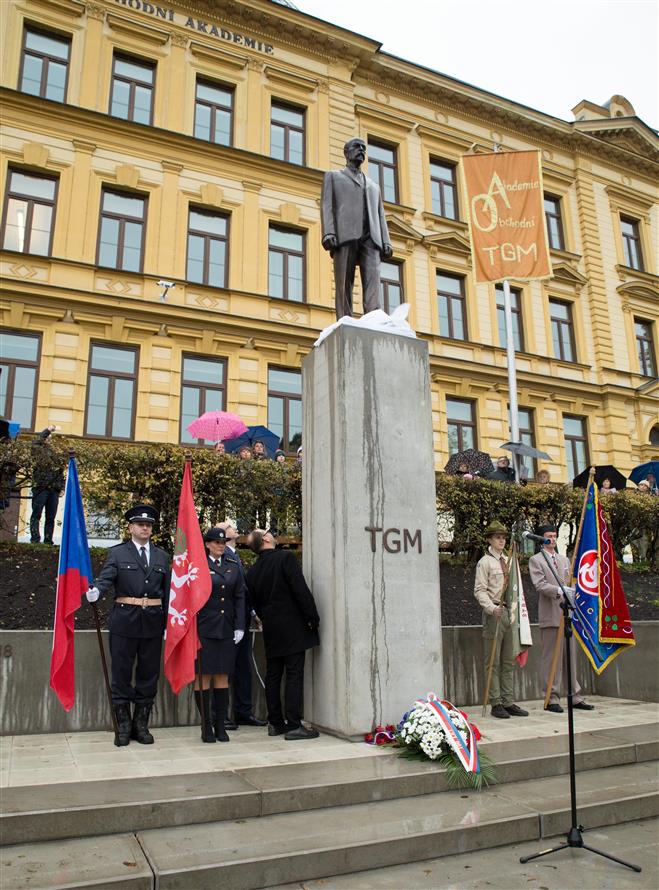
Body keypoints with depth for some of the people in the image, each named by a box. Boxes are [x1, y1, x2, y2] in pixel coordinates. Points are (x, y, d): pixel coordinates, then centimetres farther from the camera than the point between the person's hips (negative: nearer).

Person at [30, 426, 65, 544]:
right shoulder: (38, 450, 7)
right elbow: (36, 442, -17)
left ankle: (48, 541, 9)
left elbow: (61, 472, 19)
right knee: (36, 514, -5)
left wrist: (62, 488, 11)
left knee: (51, 517, 5)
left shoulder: (54, 454, 20)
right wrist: (47, 430, -14)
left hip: (54, 489, 5)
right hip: (41, 487, -5)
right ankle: (35, 539, -5)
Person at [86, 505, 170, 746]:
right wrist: (95, 591, -36)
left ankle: (141, 724, 22)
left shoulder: (162, 556, 11)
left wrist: (168, 624, 4)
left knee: (149, 674, 8)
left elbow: (167, 591, 9)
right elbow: (106, 578, -13)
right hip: (124, 622, -2)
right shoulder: (117, 553, 3)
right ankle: (123, 726, 19)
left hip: (153, 623, 3)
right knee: (121, 674, 5)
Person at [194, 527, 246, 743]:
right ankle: (206, 727, 11)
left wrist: (239, 627, 2)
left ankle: (220, 725, 16)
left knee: (222, 676, 7)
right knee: (203, 676, 1)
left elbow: (240, 597, 10)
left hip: (226, 630, 3)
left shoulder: (233, 567, 11)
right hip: (203, 629, -3)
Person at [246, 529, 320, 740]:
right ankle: (294, 725, -2)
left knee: (272, 676, 12)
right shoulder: (286, 557, -12)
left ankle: (275, 723, 19)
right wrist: (313, 618, -9)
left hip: (270, 631, 6)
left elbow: (255, 603, 12)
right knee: (294, 675, -3)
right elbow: (301, 590, -16)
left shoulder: (252, 572, 6)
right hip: (292, 627, -6)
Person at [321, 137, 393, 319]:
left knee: (372, 283, -16)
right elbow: (327, 206, 9)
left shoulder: (374, 185, 35)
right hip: (345, 236, -3)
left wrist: (386, 242, 6)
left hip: (370, 238, 3)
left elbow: (380, 215, 24)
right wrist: (328, 233, -10)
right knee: (344, 285, -12)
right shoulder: (333, 176, 24)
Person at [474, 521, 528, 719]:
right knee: (493, 661, -2)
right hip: (494, 613, -7)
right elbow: (480, 590, -11)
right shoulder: (485, 562, -5)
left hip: (509, 612, 7)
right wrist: (492, 608, -25)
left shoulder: (508, 561, 16)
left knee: (508, 661, 11)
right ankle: (496, 704, 3)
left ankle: (508, 702, 18)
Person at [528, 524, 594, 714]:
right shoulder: (535, 560, 1)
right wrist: (559, 591, -24)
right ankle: (552, 699, 2)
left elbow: (570, 583, 20)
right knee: (551, 658, -3)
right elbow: (540, 584, -11)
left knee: (571, 657, 10)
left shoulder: (564, 560, 20)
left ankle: (574, 696, 17)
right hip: (550, 616, -6)